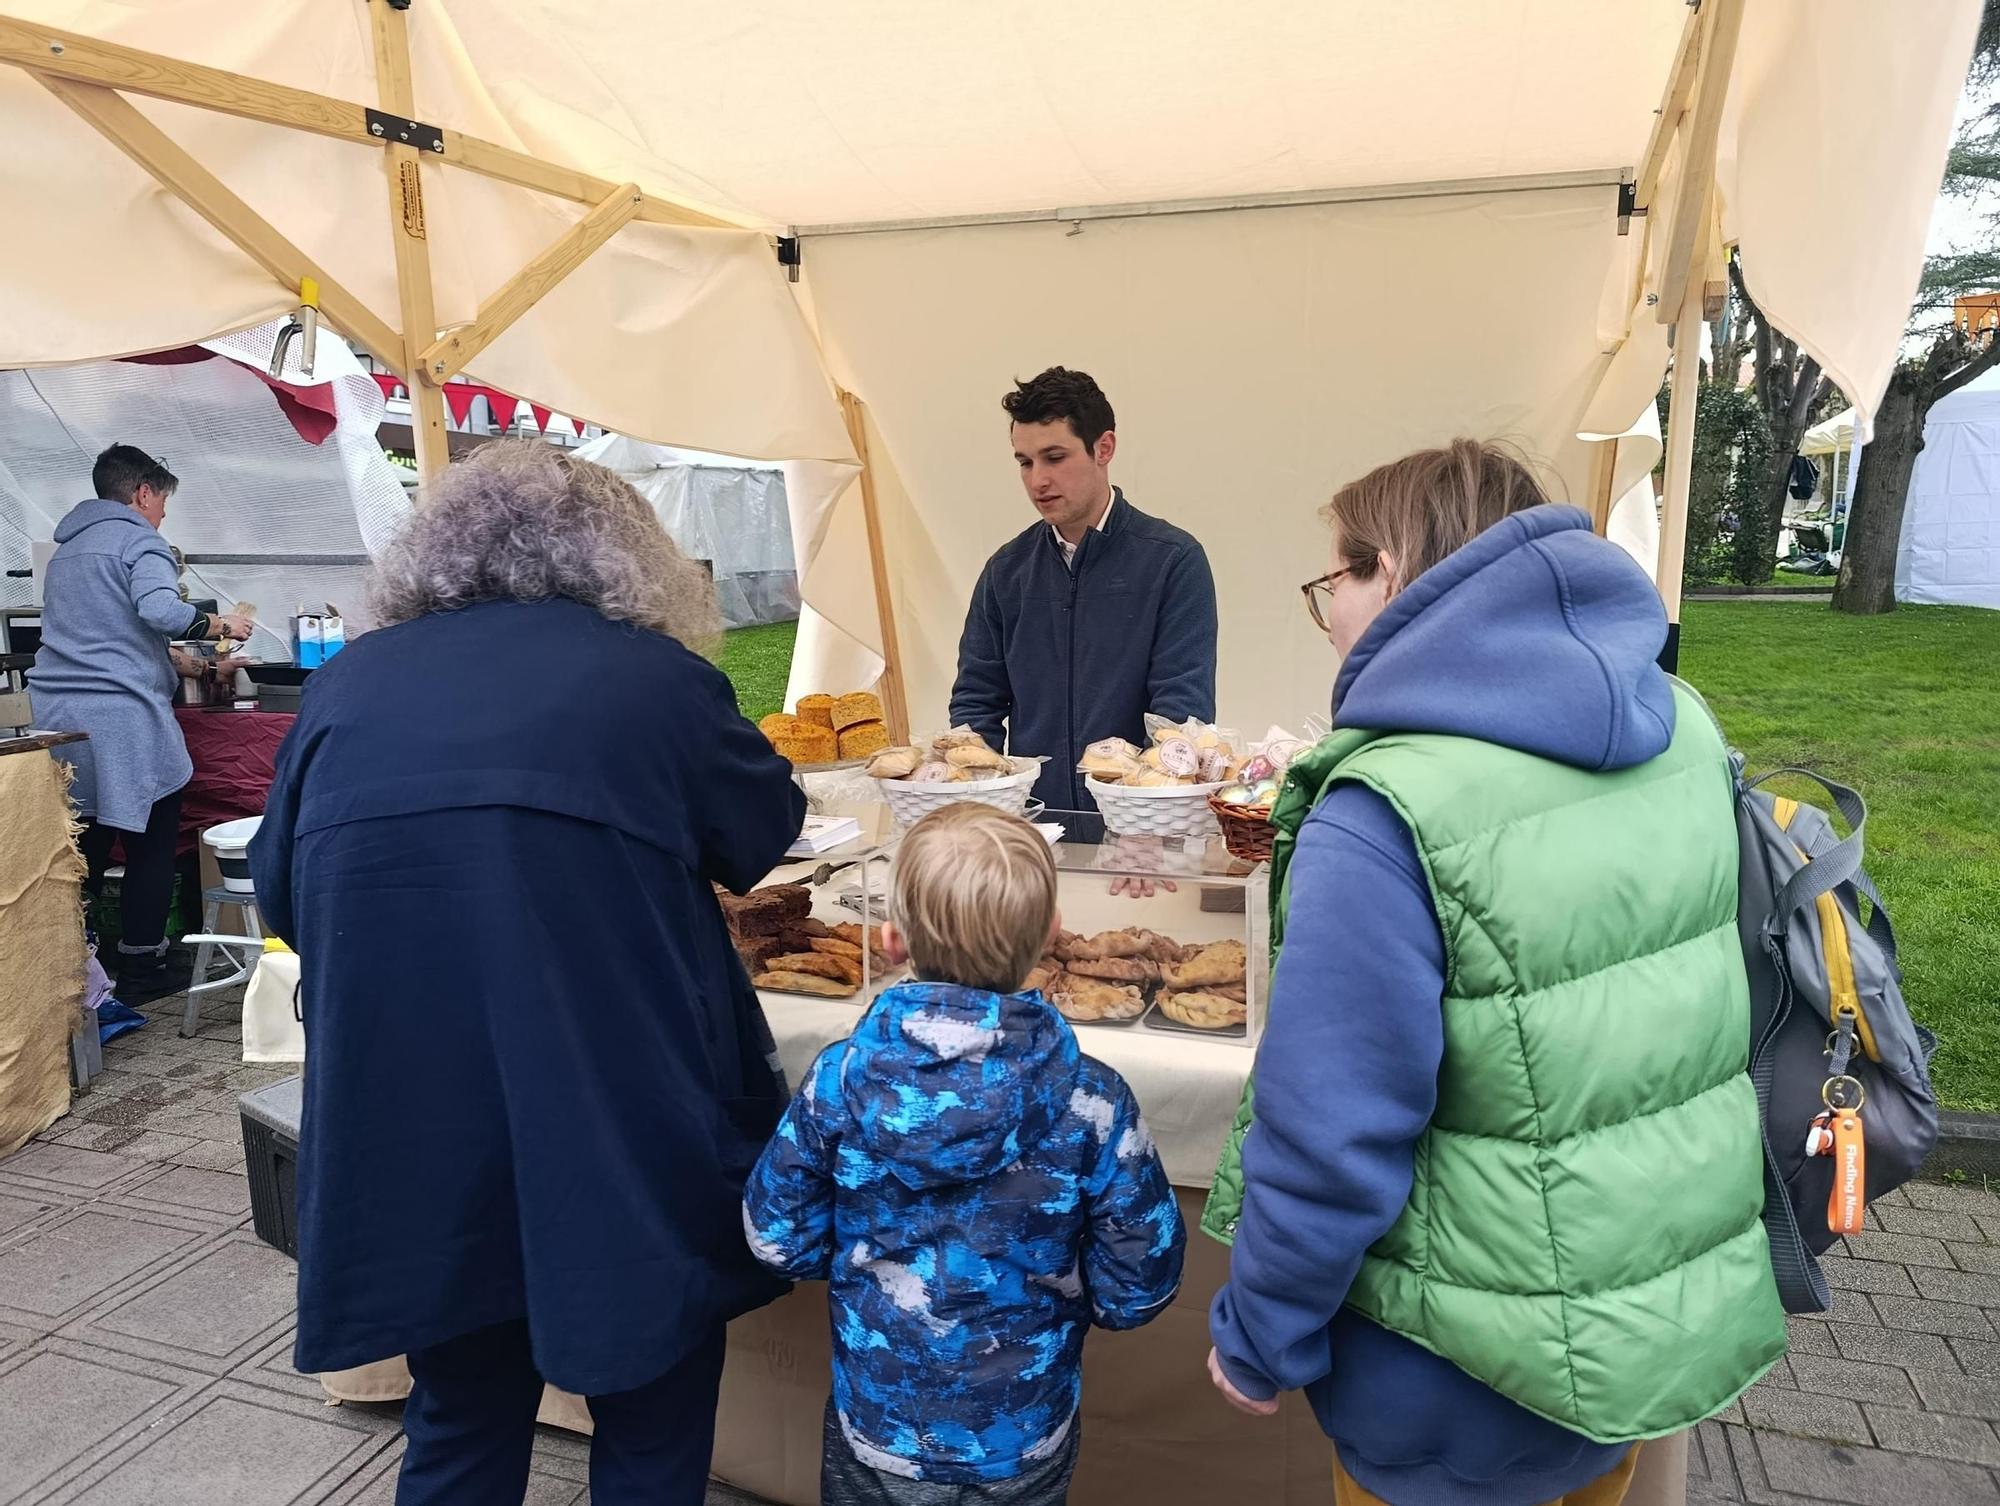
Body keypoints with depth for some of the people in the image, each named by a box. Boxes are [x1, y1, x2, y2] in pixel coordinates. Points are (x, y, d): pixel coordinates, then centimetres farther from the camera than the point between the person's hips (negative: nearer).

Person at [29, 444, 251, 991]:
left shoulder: (66, 550, 22)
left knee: (85, 845, 14)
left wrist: (183, 662, 34)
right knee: (151, 845, 3)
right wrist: (221, 626, -6)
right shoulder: (138, 539, -4)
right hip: (125, 718, -8)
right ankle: (140, 966, 7)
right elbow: (161, 611, -22)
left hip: (60, 717, 8)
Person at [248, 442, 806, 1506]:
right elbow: (768, 824, 12)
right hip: (621, 1134, -3)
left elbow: (277, 888, 15)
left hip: (405, 1144, 4)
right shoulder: (654, 673, -3)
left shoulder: (349, 680, 6)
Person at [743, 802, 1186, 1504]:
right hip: (1026, 1446, 0)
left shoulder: (839, 1079, -20)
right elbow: (1139, 1287, -13)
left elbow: (778, 1237, -8)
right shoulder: (1091, 1102, -23)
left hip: (876, 1429, 1)